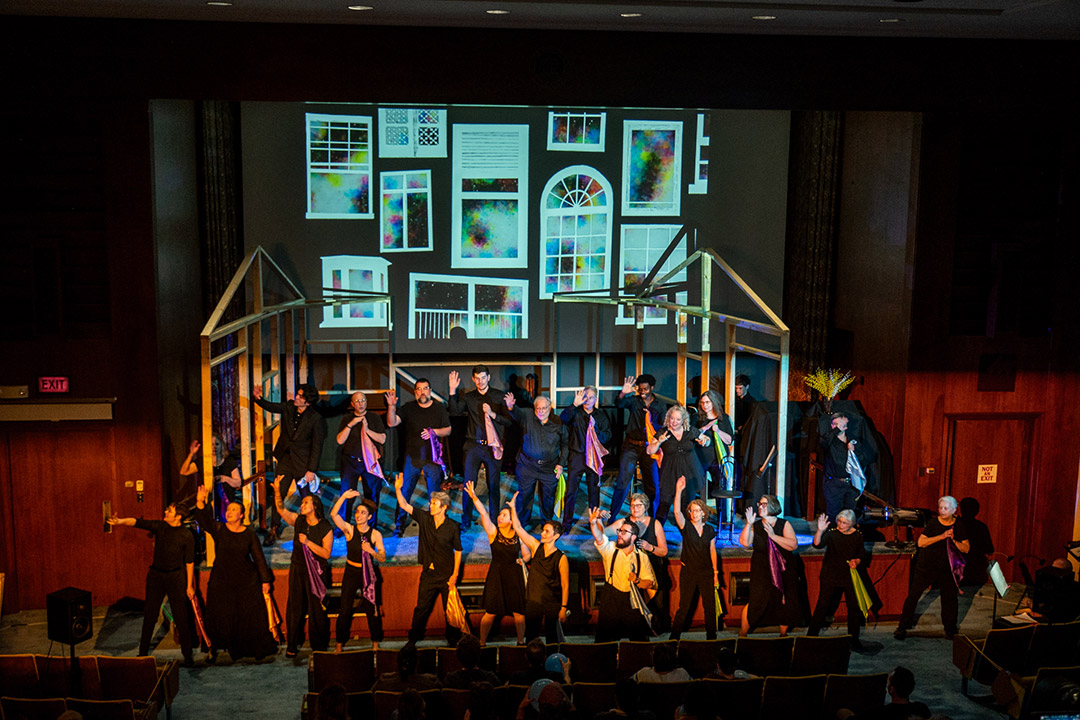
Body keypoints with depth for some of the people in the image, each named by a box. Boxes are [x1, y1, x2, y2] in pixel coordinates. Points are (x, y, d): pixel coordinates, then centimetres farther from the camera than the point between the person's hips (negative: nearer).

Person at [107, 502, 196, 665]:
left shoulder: (187, 535, -7)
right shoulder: (159, 526, -1)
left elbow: (189, 561, -3)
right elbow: (138, 522, -11)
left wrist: (189, 585, -1)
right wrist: (121, 521, -32)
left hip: (175, 577, -3)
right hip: (156, 574, 3)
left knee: (181, 617, -1)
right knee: (149, 615, 9)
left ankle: (187, 654, 11)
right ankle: (143, 652, 22)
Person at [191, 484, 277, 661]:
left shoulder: (249, 534, -2)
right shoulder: (219, 529, -2)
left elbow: (259, 558, 2)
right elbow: (205, 520, -21)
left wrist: (265, 580, 2)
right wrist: (200, 503, -38)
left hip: (246, 581, 0)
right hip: (221, 580, 0)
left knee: (250, 616, 4)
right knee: (222, 617, 5)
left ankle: (256, 649, 18)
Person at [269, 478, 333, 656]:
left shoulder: (325, 528, -11)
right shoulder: (298, 520, 1)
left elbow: (326, 553, -14)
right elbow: (281, 510, -11)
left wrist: (308, 542, -21)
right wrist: (277, 491, -24)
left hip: (316, 572, -3)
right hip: (297, 570, 3)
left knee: (317, 609, 4)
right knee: (294, 607, 7)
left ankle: (319, 646, 17)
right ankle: (292, 645, 20)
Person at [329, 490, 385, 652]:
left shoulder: (375, 534, -5)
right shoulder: (349, 529, -6)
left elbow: (383, 558, -8)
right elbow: (333, 514, -22)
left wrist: (371, 551, -26)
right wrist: (343, 497, -31)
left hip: (369, 573, 0)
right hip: (351, 572, 0)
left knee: (372, 609, 6)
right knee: (345, 609, 0)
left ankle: (375, 642, 23)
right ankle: (339, 643, 16)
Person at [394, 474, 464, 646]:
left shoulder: (452, 527, -10)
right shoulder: (425, 518, -3)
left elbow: (458, 551, -2)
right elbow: (404, 505, -7)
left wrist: (455, 574, -5)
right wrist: (398, 489, -22)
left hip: (447, 575, -2)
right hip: (428, 574, 2)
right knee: (421, 608, 7)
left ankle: (452, 639, 25)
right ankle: (413, 639, 22)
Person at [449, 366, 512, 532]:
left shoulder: (499, 396, 3)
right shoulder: (468, 397, 6)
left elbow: (508, 421, 0)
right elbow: (454, 411, -11)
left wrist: (492, 414, -14)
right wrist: (452, 391, -19)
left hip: (492, 446, -1)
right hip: (473, 445, 1)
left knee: (494, 485, 6)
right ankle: (465, 521, 14)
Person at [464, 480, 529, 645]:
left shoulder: (518, 536, 1)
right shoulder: (493, 532, -4)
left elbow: (527, 554, 15)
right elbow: (483, 513, -18)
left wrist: (522, 560, -7)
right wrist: (474, 497, -30)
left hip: (514, 575, 1)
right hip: (496, 574, -1)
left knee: (518, 611, 5)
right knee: (491, 612, 0)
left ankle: (521, 642, 24)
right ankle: (482, 643, 14)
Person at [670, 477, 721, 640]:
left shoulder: (709, 530, 6)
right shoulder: (686, 527, -4)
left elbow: (713, 552, 11)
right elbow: (677, 512, -21)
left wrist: (716, 573, 8)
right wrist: (678, 491, -32)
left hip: (706, 572, 3)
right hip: (688, 572, -2)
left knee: (710, 606, 4)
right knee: (684, 606, 0)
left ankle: (711, 636, 18)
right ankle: (674, 637, 10)